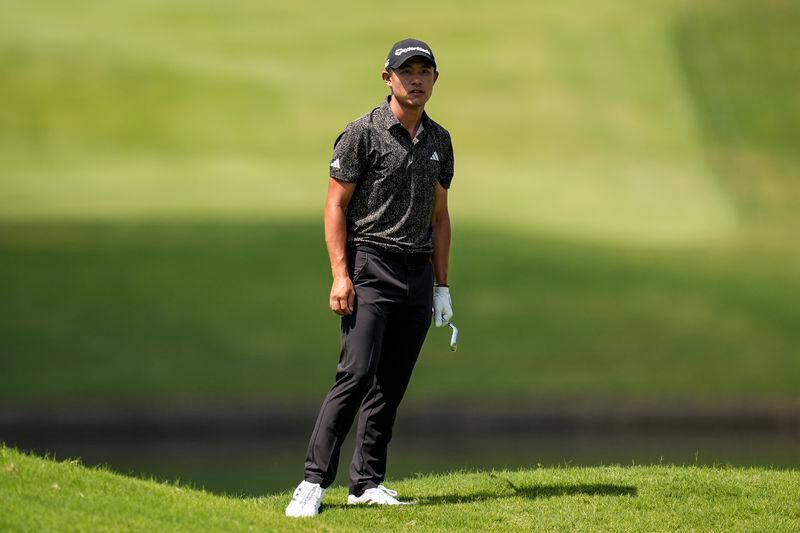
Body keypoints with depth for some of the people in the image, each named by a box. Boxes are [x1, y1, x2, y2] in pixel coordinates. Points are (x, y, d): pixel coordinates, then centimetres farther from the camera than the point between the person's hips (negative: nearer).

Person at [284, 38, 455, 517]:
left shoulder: (439, 141, 14)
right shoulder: (363, 134, -5)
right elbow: (336, 205, -6)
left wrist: (442, 285, 15)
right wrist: (340, 275, -14)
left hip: (418, 275, 6)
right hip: (371, 268, -6)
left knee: (391, 385, 5)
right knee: (357, 374, -15)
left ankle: (367, 482, 11)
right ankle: (314, 482, -15)